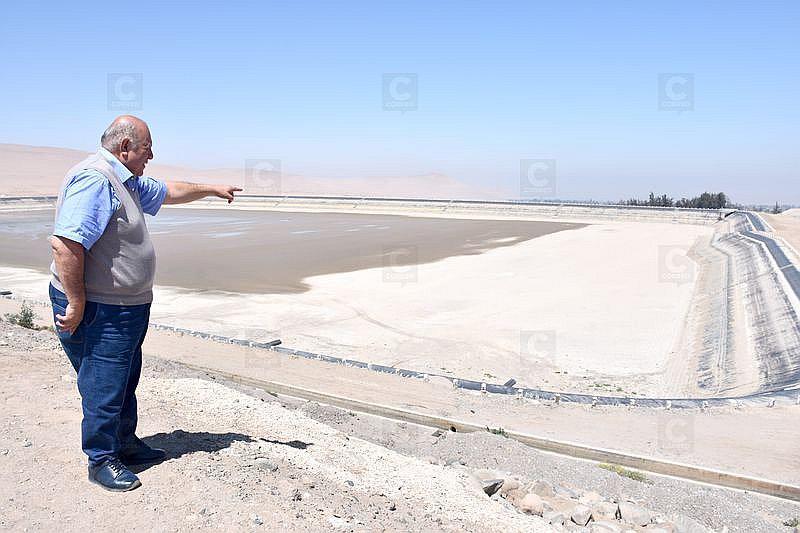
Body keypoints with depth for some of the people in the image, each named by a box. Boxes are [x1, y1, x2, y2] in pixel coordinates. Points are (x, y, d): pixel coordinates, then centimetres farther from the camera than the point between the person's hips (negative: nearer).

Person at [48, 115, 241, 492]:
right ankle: (101, 461, 17)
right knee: (104, 389, 2)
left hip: (126, 308, 11)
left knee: (125, 382, 21)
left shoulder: (125, 182, 13)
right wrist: (76, 304, -25)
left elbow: (168, 192, 31)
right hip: (98, 310, -11)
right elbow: (65, 244, -28)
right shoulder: (94, 179, -21)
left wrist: (211, 189, 33)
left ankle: (126, 445, 36)